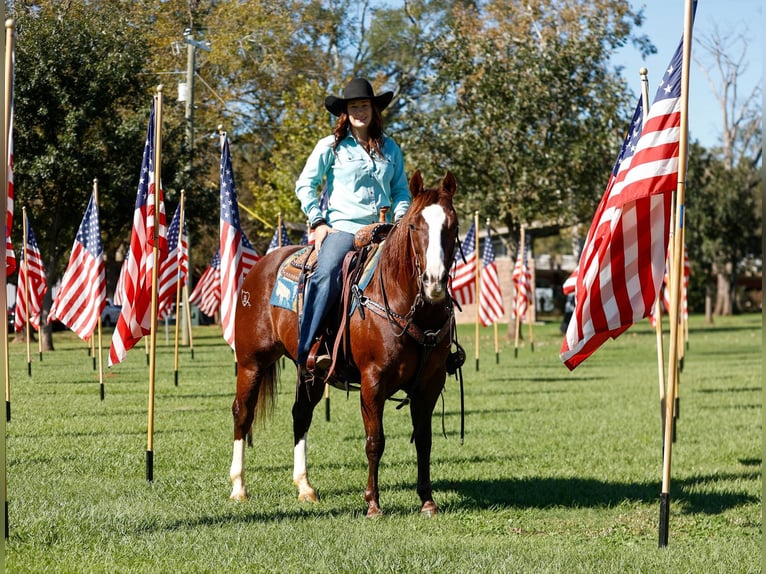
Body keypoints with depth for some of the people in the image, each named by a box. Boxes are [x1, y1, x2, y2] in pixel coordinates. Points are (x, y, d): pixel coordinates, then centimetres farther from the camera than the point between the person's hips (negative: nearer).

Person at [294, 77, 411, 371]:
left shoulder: (390, 148, 16)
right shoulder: (331, 146, 6)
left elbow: (401, 190, 22)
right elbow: (305, 185, 4)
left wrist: (400, 218, 4)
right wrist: (318, 222, -5)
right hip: (342, 227, -4)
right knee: (326, 274, -31)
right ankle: (306, 350, -32)